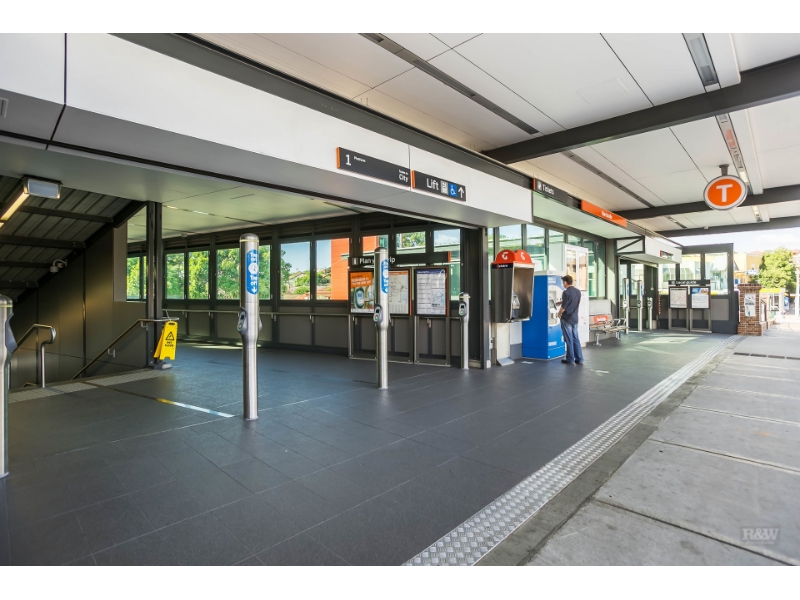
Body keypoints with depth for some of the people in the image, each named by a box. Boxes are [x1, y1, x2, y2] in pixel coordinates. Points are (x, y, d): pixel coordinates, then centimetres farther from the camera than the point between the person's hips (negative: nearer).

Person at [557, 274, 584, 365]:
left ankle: (570, 360, 7)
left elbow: (563, 307, -17)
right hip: (575, 319, 7)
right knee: (576, 339, 12)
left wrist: (559, 314, 1)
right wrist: (562, 301, 26)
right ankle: (579, 359, 14)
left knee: (569, 340, 0)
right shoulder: (578, 291, 6)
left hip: (566, 319, -7)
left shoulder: (566, 292, -17)